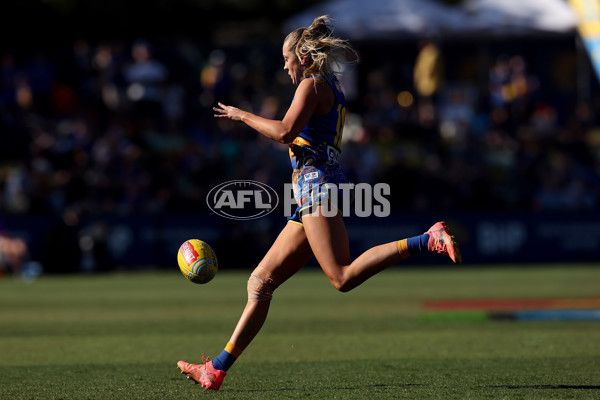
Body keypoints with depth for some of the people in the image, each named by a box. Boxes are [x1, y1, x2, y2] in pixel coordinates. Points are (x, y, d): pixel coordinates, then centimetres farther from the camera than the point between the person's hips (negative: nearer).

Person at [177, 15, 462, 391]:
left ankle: (427, 240, -26)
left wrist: (242, 115, -4)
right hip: (311, 194, 10)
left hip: (317, 183, -10)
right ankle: (217, 369, 7)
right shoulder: (334, 91, 24)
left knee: (344, 278, -24)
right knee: (261, 282, 7)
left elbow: (285, 132, -16)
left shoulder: (312, 85, -3)